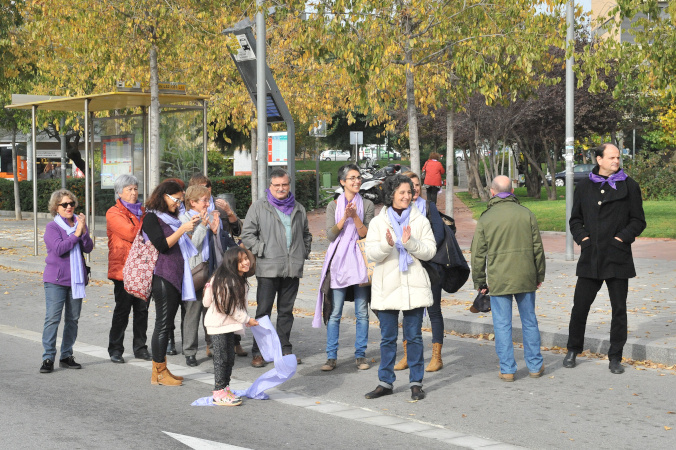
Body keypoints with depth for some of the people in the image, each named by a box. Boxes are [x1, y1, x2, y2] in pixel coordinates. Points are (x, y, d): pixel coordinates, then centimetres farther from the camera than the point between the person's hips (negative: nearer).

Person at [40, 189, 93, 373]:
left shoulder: (79, 224, 10)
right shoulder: (52, 227, -3)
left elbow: (88, 248, -1)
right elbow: (58, 248, -18)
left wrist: (84, 231, -16)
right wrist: (76, 233, -18)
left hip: (76, 278, 5)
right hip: (55, 279, -5)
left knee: (73, 319, 8)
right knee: (52, 318, -10)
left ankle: (66, 356, 16)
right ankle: (48, 358, -6)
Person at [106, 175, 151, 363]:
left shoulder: (141, 210, 17)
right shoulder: (114, 213, -5)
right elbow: (131, 234, -18)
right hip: (123, 268, -6)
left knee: (142, 309, 7)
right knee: (122, 309, -2)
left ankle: (140, 348, 15)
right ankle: (115, 350, 7)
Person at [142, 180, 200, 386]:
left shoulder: (170, 218, 20)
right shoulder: (151, 218, -6)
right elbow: (162, 245, -15)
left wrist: (190, 227, 11)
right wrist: (182, 229, -17)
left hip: (176, 276, 9)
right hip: (162, 276, -9)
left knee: (167, 323, 8)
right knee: (163, 323, -7)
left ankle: (162, 370, 12)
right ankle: (158, 373, -3)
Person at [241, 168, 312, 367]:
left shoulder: (298, 209, 15)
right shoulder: (259, 207, 2)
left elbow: (306, 234, 27)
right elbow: (247, 234, -1)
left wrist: (304, 253, 14)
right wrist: (262, 250, -9)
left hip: (293, 269, 4)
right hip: (268, 269, -4)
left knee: (286, 311, 10)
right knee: (263, 311, -3)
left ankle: (285, 349, 18)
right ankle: (258, 352, 3)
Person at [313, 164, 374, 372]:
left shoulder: (367, 205, 7)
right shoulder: (333, 206, 8)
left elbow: (367, 235, -2)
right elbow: (330, 234, -3)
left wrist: (355, 217, -16)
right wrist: (345, 217, -16)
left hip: (360, 261, 0)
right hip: (338, 261, 0)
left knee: (362, 312, 2)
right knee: (335, 313, -2)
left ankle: (360, 355, 10)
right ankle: (331, 356, 4)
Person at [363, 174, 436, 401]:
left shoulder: (420, 220, 5)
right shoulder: (378, 222, 5)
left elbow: (430, 251, -1)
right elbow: (371, 253, -2)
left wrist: (410, 243, -18)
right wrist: (387, 245, -21)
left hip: (414, 287, 0)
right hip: (387, 287, 0)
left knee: (414, 336, 3)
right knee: (387, 337, 6)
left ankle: (416, 382, 10)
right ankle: (386, 382, 15)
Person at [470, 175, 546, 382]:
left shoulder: (485, 219, -2)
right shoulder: (526, 214, 2)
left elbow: (478, 254, 0)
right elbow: (538, 248, 5)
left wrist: (479, 282, 9)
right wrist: (539, 275, 15)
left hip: (498, 280, -2)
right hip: (526, 278, 2)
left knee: (502, 325, 4)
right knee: (529, 322, 12)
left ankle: (507, 369, 4)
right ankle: (535, 366, 19)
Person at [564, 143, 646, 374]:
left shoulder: (629, 186, 2)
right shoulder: (584, 186, 9)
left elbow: (638, 221, 4)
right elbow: (575, 219, 15)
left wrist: (622, 238, -10)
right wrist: (582, 238, -2)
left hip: (617, 258, -1)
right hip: (590, 257, 2)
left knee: (619, 309, 3)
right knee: (580, 305, 5)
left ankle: (615, 357, 13)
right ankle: (573, 351, 21)